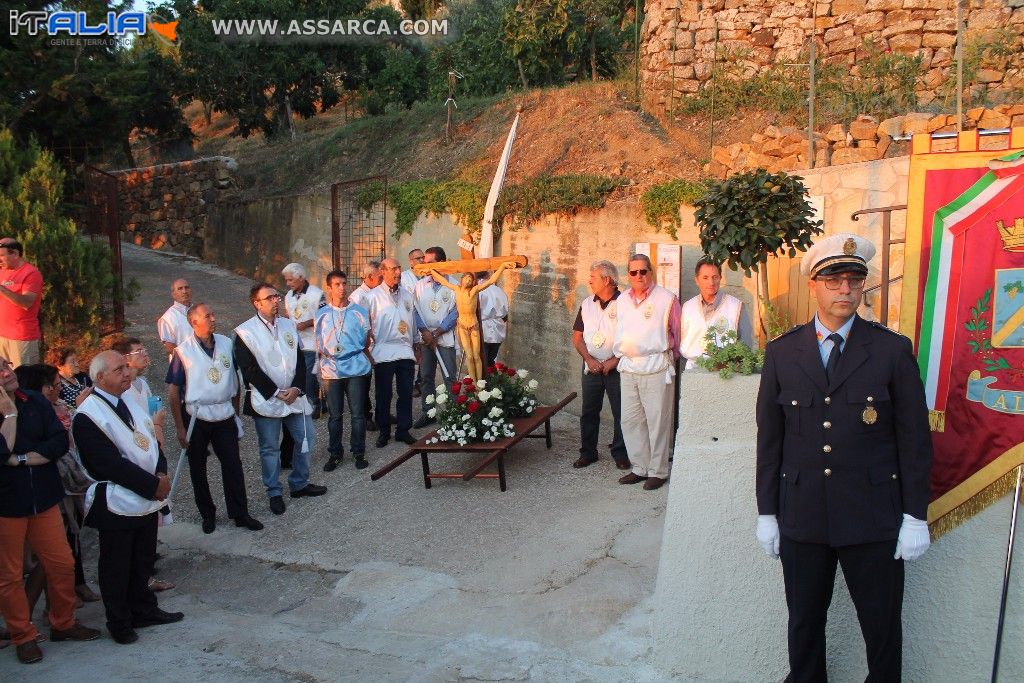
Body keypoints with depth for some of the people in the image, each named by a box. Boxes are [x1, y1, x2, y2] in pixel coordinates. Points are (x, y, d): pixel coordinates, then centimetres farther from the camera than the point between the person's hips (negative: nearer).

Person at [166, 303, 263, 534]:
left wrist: (235, 410, 12)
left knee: (233, 464, 5)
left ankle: (240, 513, 15)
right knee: (198, 468, 10)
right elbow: (173, 392, -7)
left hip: (224, 414, 3)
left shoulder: (226, 343, 0)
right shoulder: (183, 351, -11)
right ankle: (207, 514, 26)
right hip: (197, 417, -3)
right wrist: (180, 428, -7)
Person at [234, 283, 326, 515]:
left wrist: (297, 388, -9)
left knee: (306, 437, 10)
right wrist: (276, 393, -15)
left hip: (294, 396, 5)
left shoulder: (288, 325, 7)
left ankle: (300, 483, 28)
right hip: (265, 399, -5)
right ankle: (274, 493, 22)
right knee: (270, 447, 7)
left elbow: (300, 360, 6)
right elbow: (249, 369, -13)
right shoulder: (245, 332, -10)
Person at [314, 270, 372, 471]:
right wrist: (322, 372, 7)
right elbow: (319, 346, 11)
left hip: (356, 369, -1)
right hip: (331, 370, 1)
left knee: (358, 414, 3)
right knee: (335, 415, 7)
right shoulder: (322, 314, 5)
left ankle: (359, 452, 16)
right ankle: (335, 454, 19)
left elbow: (366, 341, 10)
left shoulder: (360, 311, 2)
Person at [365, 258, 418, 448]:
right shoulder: (374, 296, -2)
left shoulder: (406, 295, 13)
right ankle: (384, 432, 15)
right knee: (384, 394, 4)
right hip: (384, 352, -4)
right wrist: (369, 351, -6)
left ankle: (403, 430, 17)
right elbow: (366, 325, -3)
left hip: (406, 352, 4)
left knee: (406, 393, 5)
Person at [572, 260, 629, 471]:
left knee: (620, 412, 2)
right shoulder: (587, 304, 8)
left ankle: (620, 453, 15)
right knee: (589, 412, 8)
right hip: (592, 367, 4)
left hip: (616, 367, -4)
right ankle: (588, 452, 19)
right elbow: (577, 337, 8)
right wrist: (589, 359, -5)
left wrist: (615, 360, -14)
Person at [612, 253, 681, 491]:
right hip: (627, 368, 5)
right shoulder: (622, 300, 12)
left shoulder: (666, 299, -3)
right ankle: (640, 468, 21)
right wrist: (620, 352, 15)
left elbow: (677, 332, 4)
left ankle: (658, 471, 11)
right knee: (630, 420, 9)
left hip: (656, 368, -5)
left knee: (657, 421, 0)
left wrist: (670, 357, 10)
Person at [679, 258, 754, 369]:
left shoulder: (736, 305, 6)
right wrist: (698, 356, 0)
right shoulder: (687, 307, 13)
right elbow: (682, 342, 17)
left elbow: (746, 341, 8)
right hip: (694, 369, 2)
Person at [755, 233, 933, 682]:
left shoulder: (893, 350, -2)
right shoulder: (781, 353, 2)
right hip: (801, 517, 2)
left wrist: (915, 517, -3)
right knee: (804, 622, 14)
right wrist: (766, 513, 5)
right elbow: (769, 439, 5)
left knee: (883, 627, 11)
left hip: (873, 518, -1)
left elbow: (915, 439, 0)